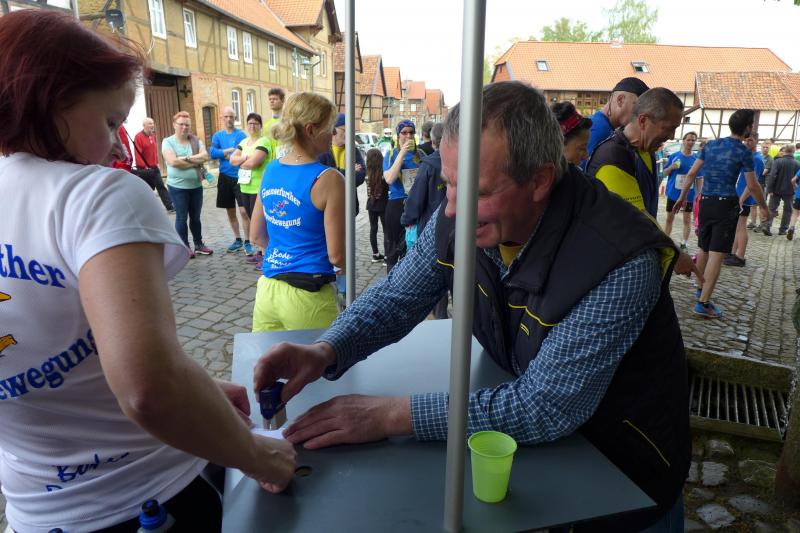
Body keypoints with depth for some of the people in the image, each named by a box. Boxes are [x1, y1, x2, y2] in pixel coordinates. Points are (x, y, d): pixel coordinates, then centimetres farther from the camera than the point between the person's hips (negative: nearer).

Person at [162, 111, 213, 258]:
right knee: (182, 218, 5)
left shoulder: (196, 141, 6)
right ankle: (184, 247, 14)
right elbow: (173, 161, -19)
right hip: (177, 187, -4)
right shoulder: (168, 142, -5)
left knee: (196, 217, 13)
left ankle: (199, 245, 24)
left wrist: (186, 158, -18)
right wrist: (196, 162, -13)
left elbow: (205, 156, -8)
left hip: (196, 186, 4)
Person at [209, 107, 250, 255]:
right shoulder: (217, 135, 8)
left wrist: (224, 154, -14)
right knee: (230, 212, 12)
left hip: (240, 177, -4)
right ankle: (237, 240, 25)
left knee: (244, 211, -10)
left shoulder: (241, 135, -3)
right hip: (225, 178, 5)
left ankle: (248, 242, -1)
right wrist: (230, 150, -14)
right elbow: (212, 153, -7)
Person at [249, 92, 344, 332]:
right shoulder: (328, 178, -14)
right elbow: (336, 255, -13)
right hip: (309, 298, -6)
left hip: (267, 290, 6)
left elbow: (257, 236, 14)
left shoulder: (270, 170, 5)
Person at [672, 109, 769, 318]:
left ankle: (700, 288, 35)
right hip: (726, 204, -6)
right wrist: (765, 208, 10)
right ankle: (703, 303, -7)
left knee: (703, 249, 19)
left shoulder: (710, 145, 8)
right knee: (716, 254, -5)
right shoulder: (743, 151, -6)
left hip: (705, 202, 6)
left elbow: (692, 173, 9)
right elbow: (752, 186, -4)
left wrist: (682, 197, 19)